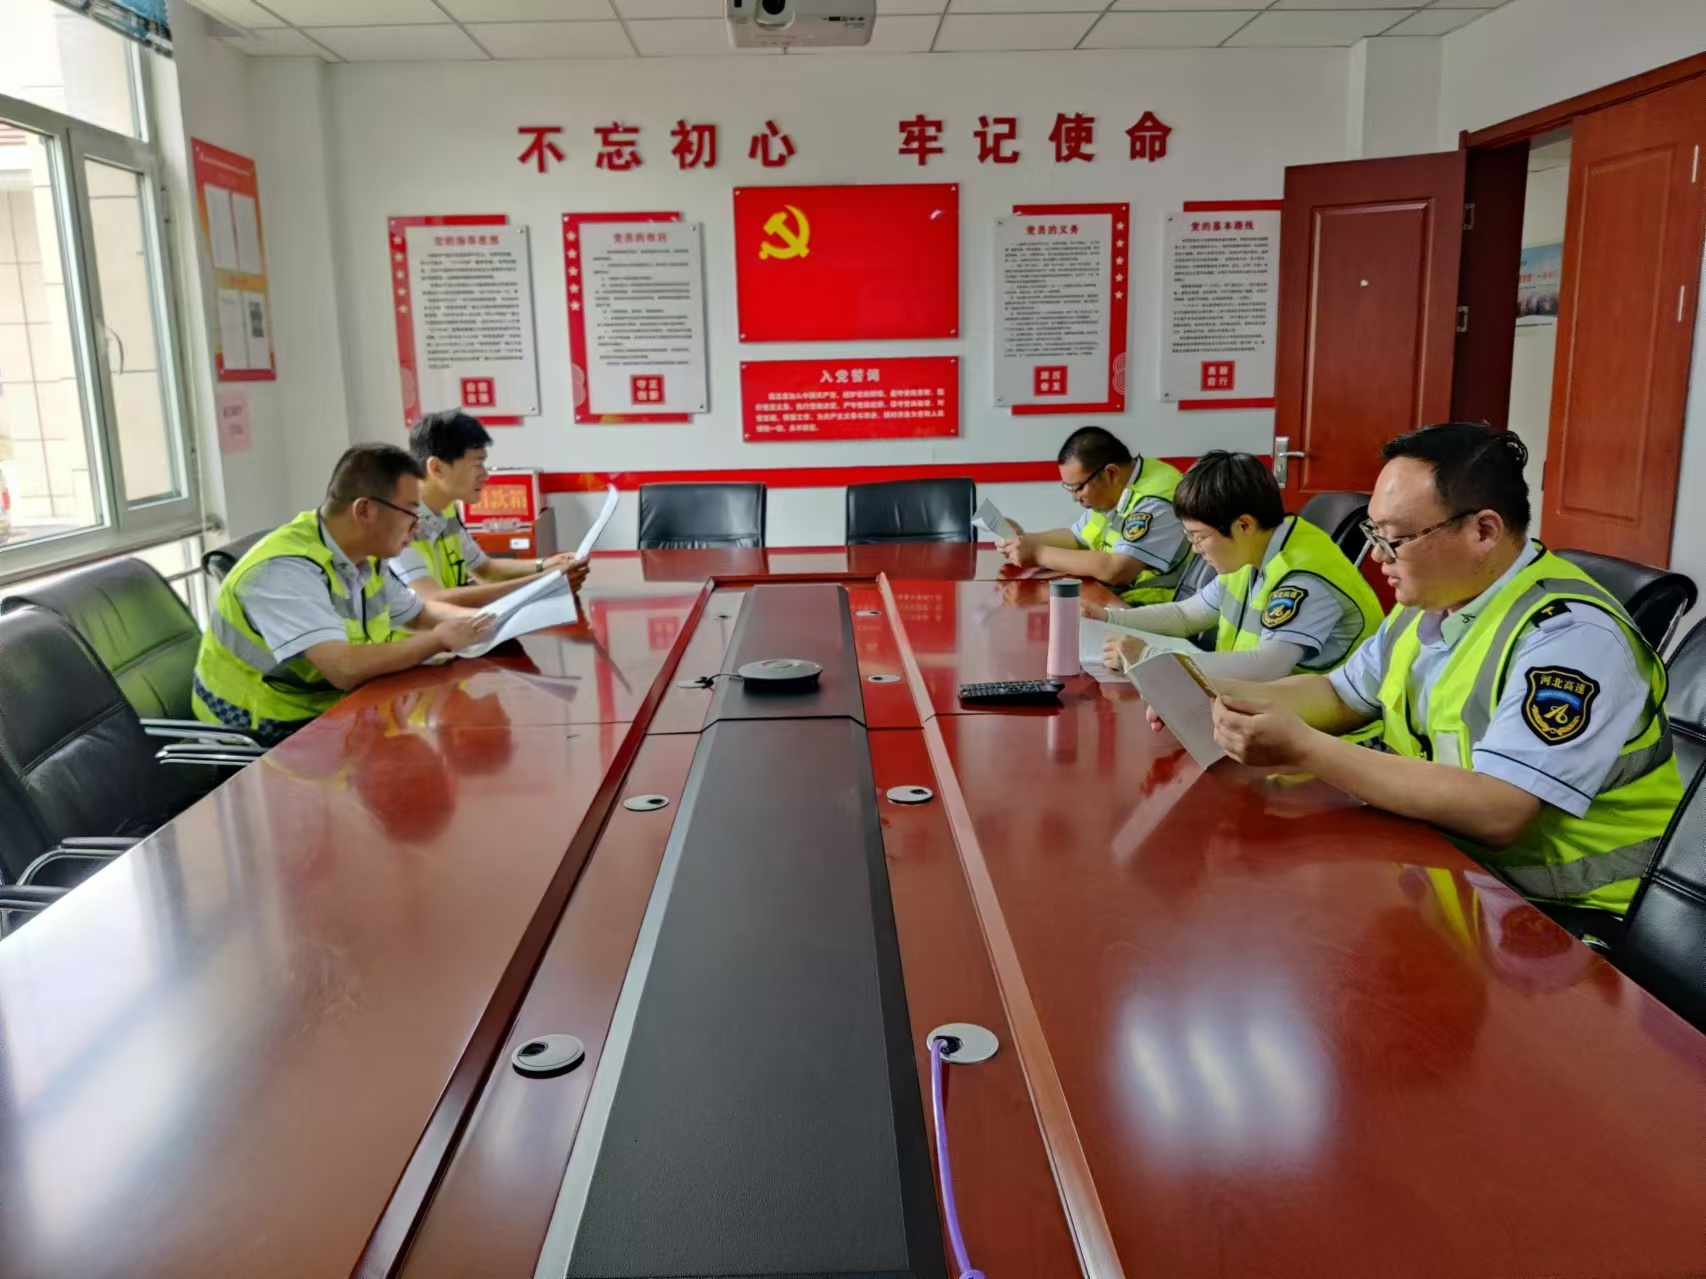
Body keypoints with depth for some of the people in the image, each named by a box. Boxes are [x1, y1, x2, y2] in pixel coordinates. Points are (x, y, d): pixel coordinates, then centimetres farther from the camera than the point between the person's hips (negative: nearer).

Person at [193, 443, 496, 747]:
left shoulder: (363, 559, 0)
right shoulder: (286, 570, -25)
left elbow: (420, 614, 18)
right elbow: (345, 669, -36)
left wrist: (479, 618, 0)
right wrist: (441, 639, -25)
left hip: (328, 712, 8)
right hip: (268, 735, -8)